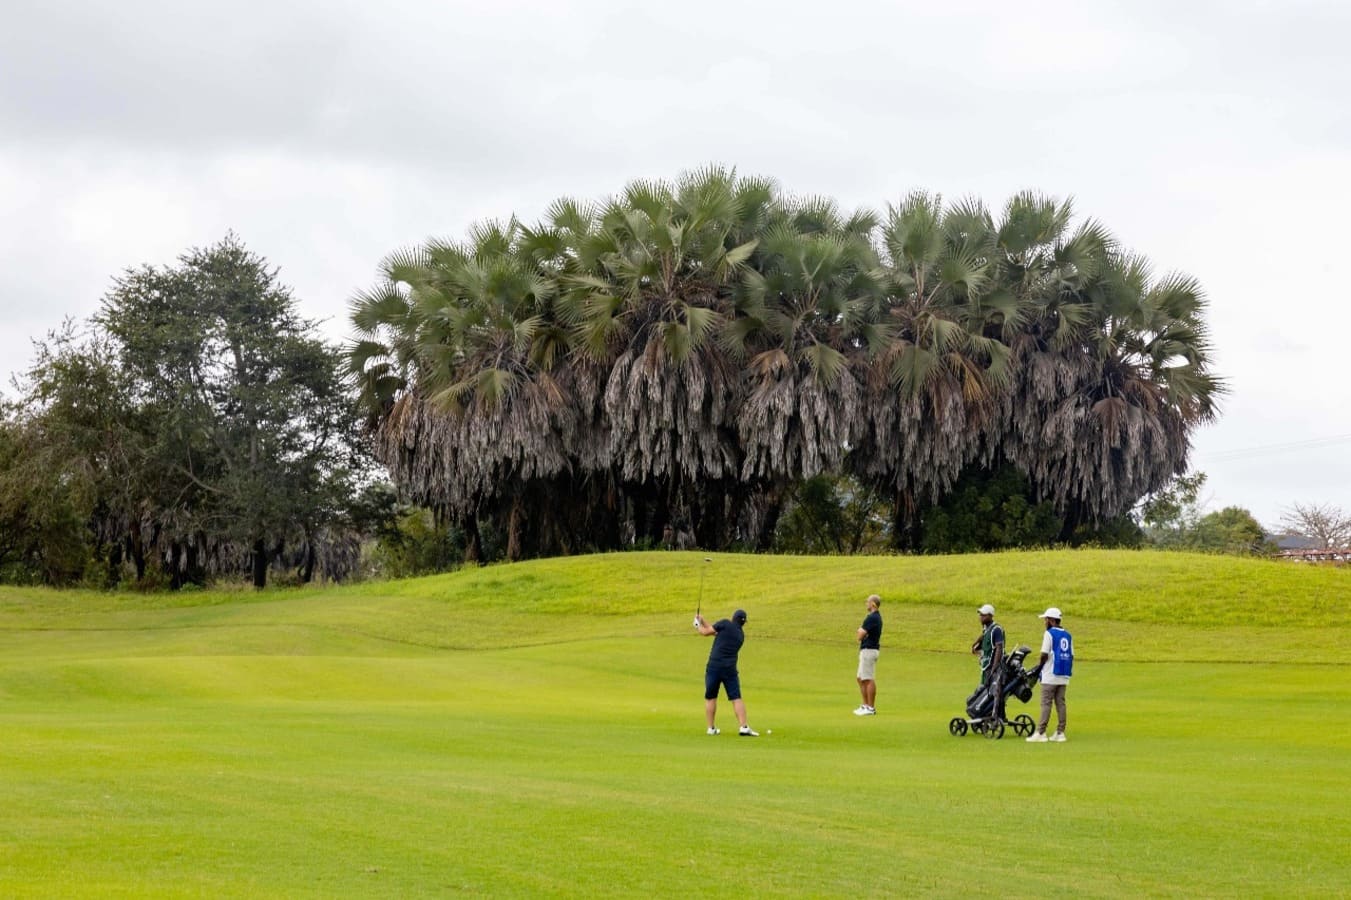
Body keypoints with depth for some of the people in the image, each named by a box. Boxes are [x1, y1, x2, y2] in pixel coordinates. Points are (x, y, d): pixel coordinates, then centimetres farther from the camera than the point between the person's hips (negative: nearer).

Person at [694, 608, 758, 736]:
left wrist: (699, 624, 24)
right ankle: (744, 727, -11)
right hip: (730, 669, 3)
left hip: (714, 666, -3)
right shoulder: (741, 635, 16)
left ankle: (711, 728, 12)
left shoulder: (725, 624, -1)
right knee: (736, 698, 0)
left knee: (710, 698, 10)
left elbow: (706, 632, 3)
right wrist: (703, 622, 28)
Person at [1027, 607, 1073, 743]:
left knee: (1046, 704, -6)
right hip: (1064, 676, 6)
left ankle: (1040, 733, -9)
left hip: (1050, 675, -6)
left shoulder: (1049, 633, -8)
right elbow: (1071, 656, 12)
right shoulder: (1067, 635, 13)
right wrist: (1068, 671, 17)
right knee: (1060, 703, 8)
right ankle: (1060, 733, 7)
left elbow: (1044, 655, -13)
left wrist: (1041, 667, 2)